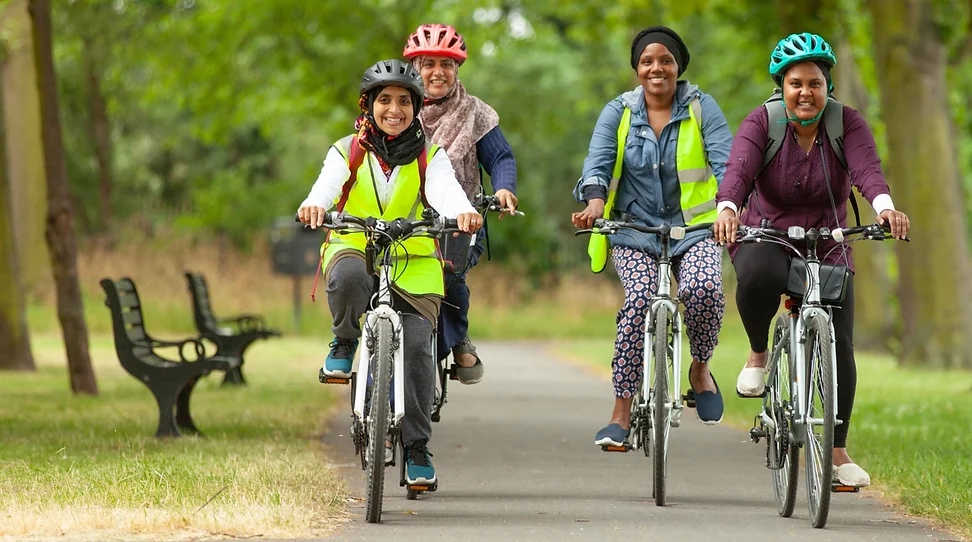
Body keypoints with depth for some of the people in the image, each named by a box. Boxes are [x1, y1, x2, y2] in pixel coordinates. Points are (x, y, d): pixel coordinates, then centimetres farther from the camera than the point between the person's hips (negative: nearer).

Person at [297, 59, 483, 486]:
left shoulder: (430, 157, 4)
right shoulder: (347, 153, 3)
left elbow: (445, 190, -17)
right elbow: (328, 183, -18)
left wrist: (462, 211, -41)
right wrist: (313, 205, -42)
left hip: (413, 265, 1)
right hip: (354, 250, -1)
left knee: (416, 347, -16)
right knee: (348, 277, -38)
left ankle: (417, 447, -6)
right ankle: (344, 343, -8)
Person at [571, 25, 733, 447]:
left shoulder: (701, 108, 1)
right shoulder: (618, 112, 4)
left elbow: (725, 161, -10)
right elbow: (597, 162, -7)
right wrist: (595, 202, -29)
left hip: (694, 226, 0)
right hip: (634, 228, 0)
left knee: (704, 289, -30)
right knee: (639, 300, -26)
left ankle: (700, 369, 1)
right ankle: (621, 414, -18)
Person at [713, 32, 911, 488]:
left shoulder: (847, 124, -8)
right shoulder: (761, 123, -11)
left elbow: (866, 168, -26)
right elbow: (738, 168, -27)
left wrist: (884, 206, -48)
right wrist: (727, 209, -49)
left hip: (827, 249, 2)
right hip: (765, 239, -2)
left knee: (839, 347, -8)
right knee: (759, 277, -38)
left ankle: (838, 452, 7)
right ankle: (758, 354, -7)